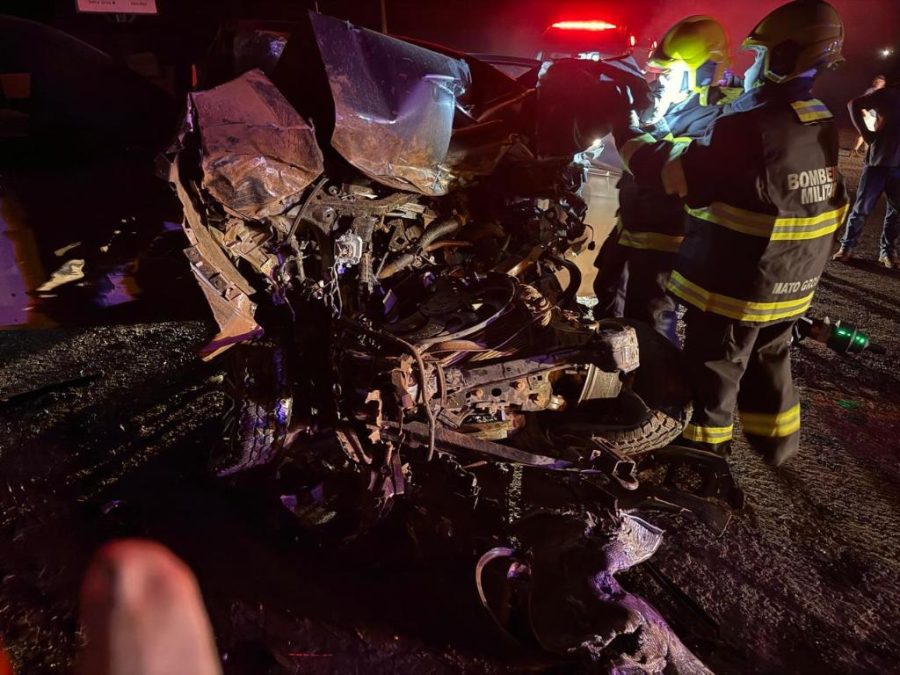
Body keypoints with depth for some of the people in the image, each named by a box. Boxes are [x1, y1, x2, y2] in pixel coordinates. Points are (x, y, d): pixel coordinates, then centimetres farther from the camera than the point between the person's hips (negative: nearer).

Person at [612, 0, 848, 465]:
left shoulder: (753, 125, -25)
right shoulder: (820, 121, 5)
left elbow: (673, 173, -25)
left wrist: (626, 132, -11)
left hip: (734, 284, -8)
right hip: (792, 281, 9)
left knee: (714, 371, 8)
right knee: (769, 361, 24)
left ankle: (705, 450, 24)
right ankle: (775, 439, 41)